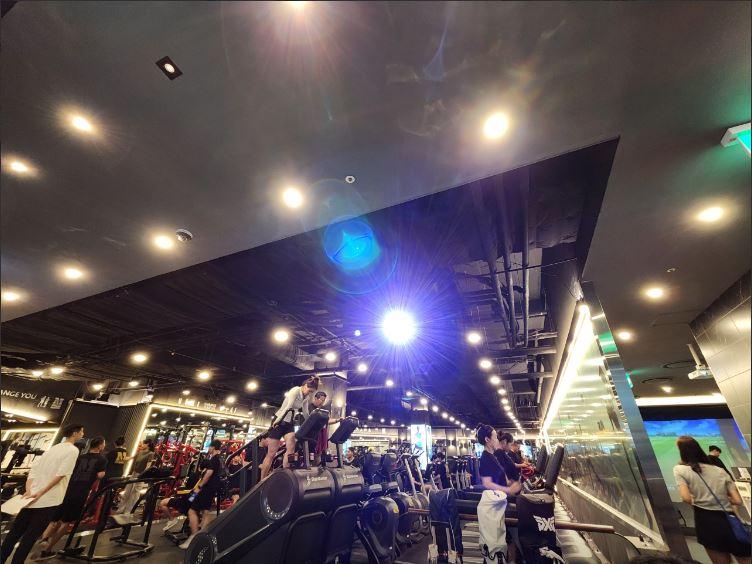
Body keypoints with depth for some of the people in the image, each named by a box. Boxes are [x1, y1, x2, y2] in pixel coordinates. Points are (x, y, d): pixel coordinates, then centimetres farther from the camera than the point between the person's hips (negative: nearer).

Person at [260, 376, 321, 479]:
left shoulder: (305, 397, 4)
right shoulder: (295, 390, -19)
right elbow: (288, 407, -27)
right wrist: (277, 421, -32)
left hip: (289, 423, 7)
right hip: (279, 421, -7)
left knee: (291, 449, -11)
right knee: (271, 453, -2)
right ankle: (262, 481, 7)